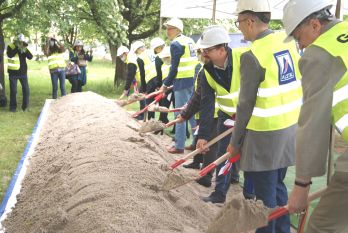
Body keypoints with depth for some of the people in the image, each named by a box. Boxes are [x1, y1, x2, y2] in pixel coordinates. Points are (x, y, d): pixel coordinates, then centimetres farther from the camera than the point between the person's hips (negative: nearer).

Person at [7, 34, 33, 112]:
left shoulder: (25, 48, 5)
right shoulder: (10, 46, -7)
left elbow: (30, 57, -7)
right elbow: (10, 55, -25)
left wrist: (25, 49, -20)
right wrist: (17, 47, -26)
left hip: (23, 72, 4)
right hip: (13, 72, -3)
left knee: (26, 90, 3)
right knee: (13, 91, 0)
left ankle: (25, 106, 18)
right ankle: (13, 107, 12)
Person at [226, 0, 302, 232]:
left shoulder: (252, 56, -18)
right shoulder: (289, 42, 3)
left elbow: (246, 105, -14)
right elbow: (300, 85, 10)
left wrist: (235, 141, -3)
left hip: (264, 135, -7)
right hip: (290, 127, 7)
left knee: (265, 193, 5)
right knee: (278, 185, 20)